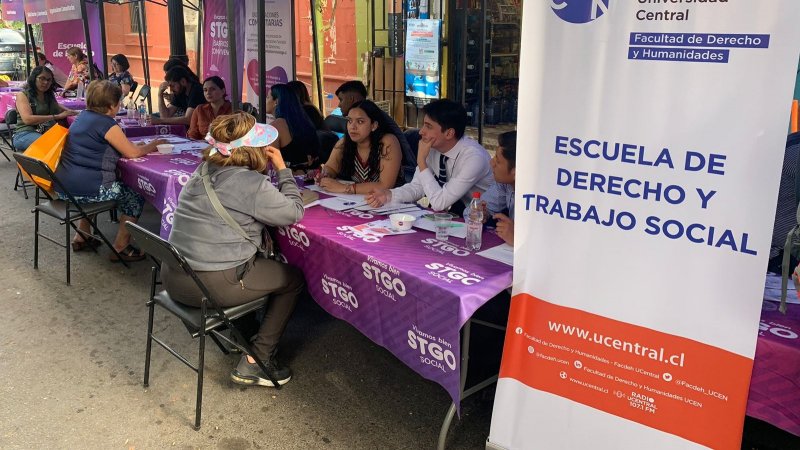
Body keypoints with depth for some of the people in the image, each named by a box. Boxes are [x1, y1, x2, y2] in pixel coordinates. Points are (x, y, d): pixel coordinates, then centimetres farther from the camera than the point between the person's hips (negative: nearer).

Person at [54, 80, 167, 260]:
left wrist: (144, 146, 18)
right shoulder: (107, 124, -14)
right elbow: (133, 153, -11)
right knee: (135, 197, 7)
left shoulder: (82, 117, 14)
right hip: (85, 190, -9)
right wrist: (153, 145, 8)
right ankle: (120, 248, 10)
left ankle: (82, 236, 39)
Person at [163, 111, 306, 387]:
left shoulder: (205, 169, 8)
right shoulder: (251, 183, -18)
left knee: (260, 260, 31)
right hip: (209, 287, -8)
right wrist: (282, 170, 1)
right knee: (294, 279, 11)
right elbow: (294, 213, -8)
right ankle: (255, 362, 10)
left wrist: (274, 170, 10)